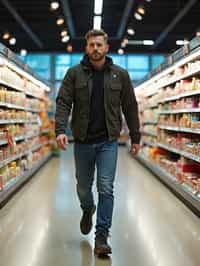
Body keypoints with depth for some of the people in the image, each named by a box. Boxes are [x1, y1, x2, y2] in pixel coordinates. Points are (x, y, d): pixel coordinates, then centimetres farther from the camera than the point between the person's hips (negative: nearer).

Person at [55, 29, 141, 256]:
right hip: (82, 141, 1)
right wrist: (60, 129, -21)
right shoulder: (74, 73, 0)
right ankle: (87, 210, 48)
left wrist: (135, 137, 6)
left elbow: (130, 107, 6)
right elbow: (63, 102, -6)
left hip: (108, 141, -1)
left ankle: (101, 237, 3)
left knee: (106, 188, -6)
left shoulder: (120, 75, 2)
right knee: (83, 186, 15)